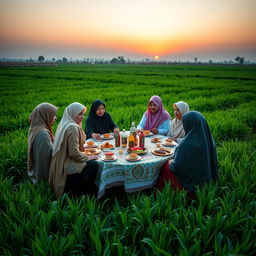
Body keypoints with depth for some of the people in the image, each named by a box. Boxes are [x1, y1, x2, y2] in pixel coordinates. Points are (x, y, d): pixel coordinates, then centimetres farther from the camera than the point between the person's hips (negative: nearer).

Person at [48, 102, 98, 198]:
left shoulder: (64, 124, 8)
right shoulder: (72, 128, -22)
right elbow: (74, 153, -24)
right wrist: (87, 158, -11)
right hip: (68, 168, -9)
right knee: (94, 164, -4)